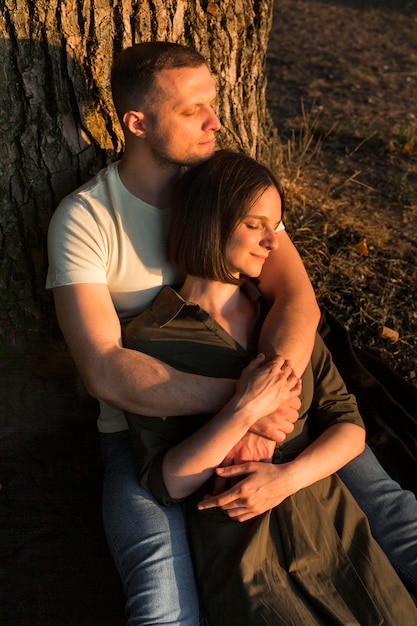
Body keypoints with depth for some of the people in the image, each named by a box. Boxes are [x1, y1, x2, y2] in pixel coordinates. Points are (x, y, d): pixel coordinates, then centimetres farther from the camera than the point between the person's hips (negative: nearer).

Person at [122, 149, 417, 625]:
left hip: (333, 526, 4)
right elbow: (164, 483, -9)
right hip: (239, 548, -4)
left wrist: (287, 477, -14)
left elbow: (350, 427, 4)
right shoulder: (148, 340, -6)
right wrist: (244, 410, -20)